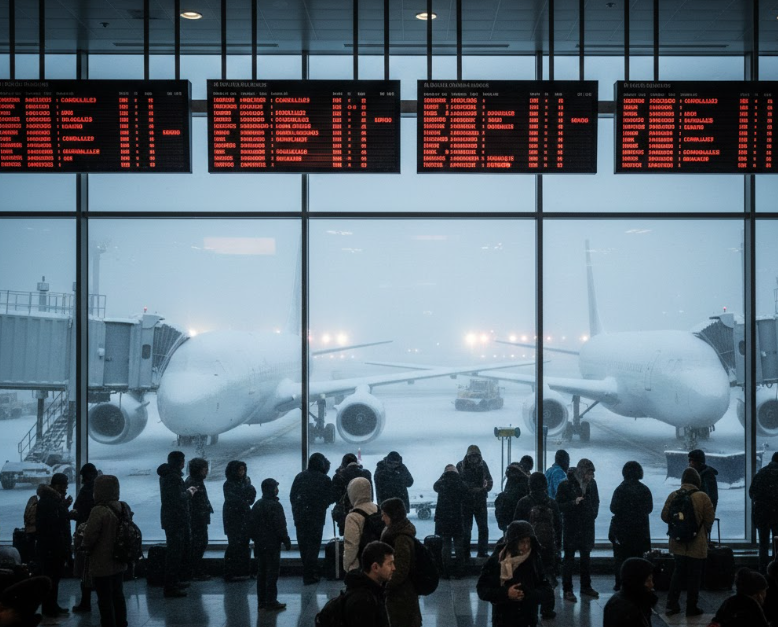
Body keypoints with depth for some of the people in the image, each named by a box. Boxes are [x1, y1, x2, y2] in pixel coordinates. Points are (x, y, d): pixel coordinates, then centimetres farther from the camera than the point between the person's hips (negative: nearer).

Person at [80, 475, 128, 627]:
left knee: (105, 600, 3)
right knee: (118, 596, 19)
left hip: (102, 565, -7)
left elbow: (89, 538, -19)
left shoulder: (98, 511, -23)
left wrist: (85, 547, 1)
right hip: (119, 563, 7)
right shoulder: (124, 508, 0)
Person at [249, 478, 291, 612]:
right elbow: (280, 526, -17)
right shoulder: (275, 505, -16)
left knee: (261, 572, 13)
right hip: (272, 544, -7)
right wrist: (286, 541, -9)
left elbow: (251, 525, 12)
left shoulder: (257, 505, 8)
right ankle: (271, 602, -3)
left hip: (259, 544, 7)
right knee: (272, 572, -3)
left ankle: (261, 601, 17)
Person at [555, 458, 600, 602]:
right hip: (571, 527, -5)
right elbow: (559, 506, -12)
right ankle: (567, 590, 5)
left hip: (587, 527, 5)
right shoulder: (566, 485, -13)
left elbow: (596, 501, 17)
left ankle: (586, 586, 26)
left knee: (586, 557, 14)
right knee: (569, 558, 0)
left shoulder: (592, 483, 2)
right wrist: (573, 502, -25)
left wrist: (593, 514, 4)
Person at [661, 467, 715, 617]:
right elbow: (709, 519, -9)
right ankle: (691, 607, 12)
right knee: (694, 575, 8)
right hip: (697, 544, -3)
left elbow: (665, 516, 0)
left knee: (678, 573, 17)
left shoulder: (673, 496, -4)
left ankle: (671, 605, 17)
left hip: (678, 543, 4)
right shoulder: (702, 497, -13)